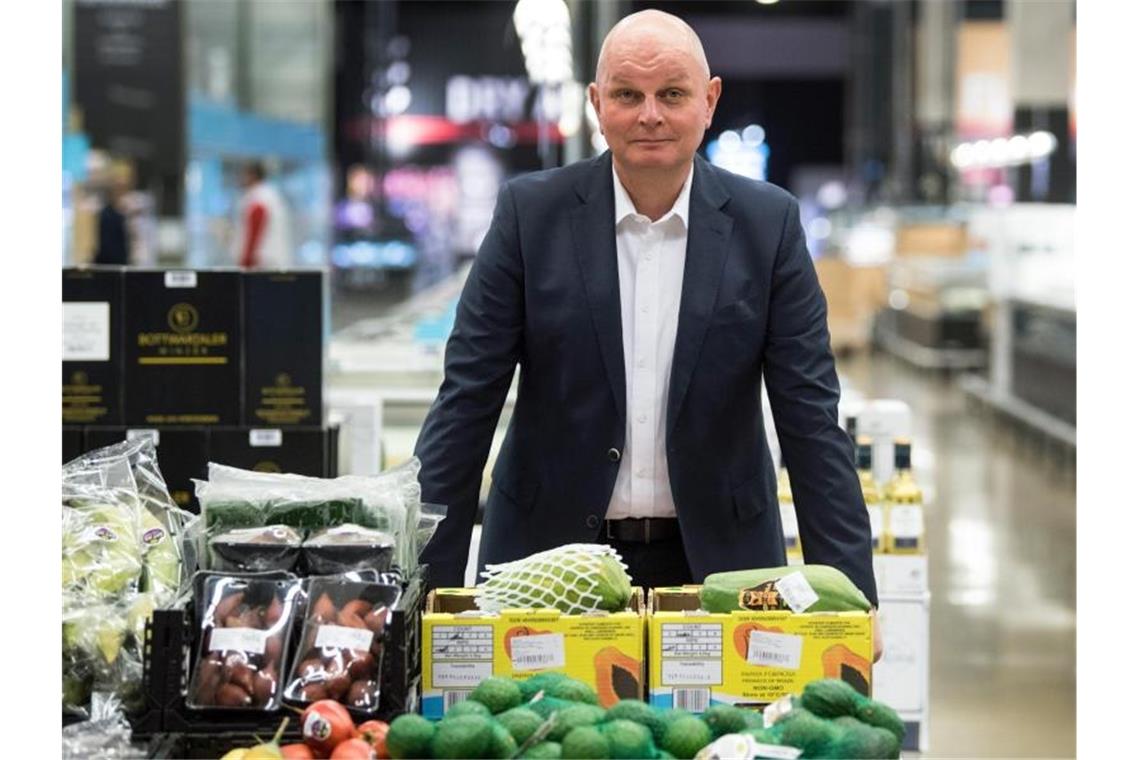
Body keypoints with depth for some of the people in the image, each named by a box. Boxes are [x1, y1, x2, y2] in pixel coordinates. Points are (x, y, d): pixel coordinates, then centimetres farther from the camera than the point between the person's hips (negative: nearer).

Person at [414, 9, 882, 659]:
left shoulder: (768, 223, -1)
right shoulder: (531, 212, -3)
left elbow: (811, 416, -2)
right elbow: (468, 400, -3)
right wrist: (430, 580, -7)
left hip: (716, 559, 1)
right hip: (550, 557, 0)